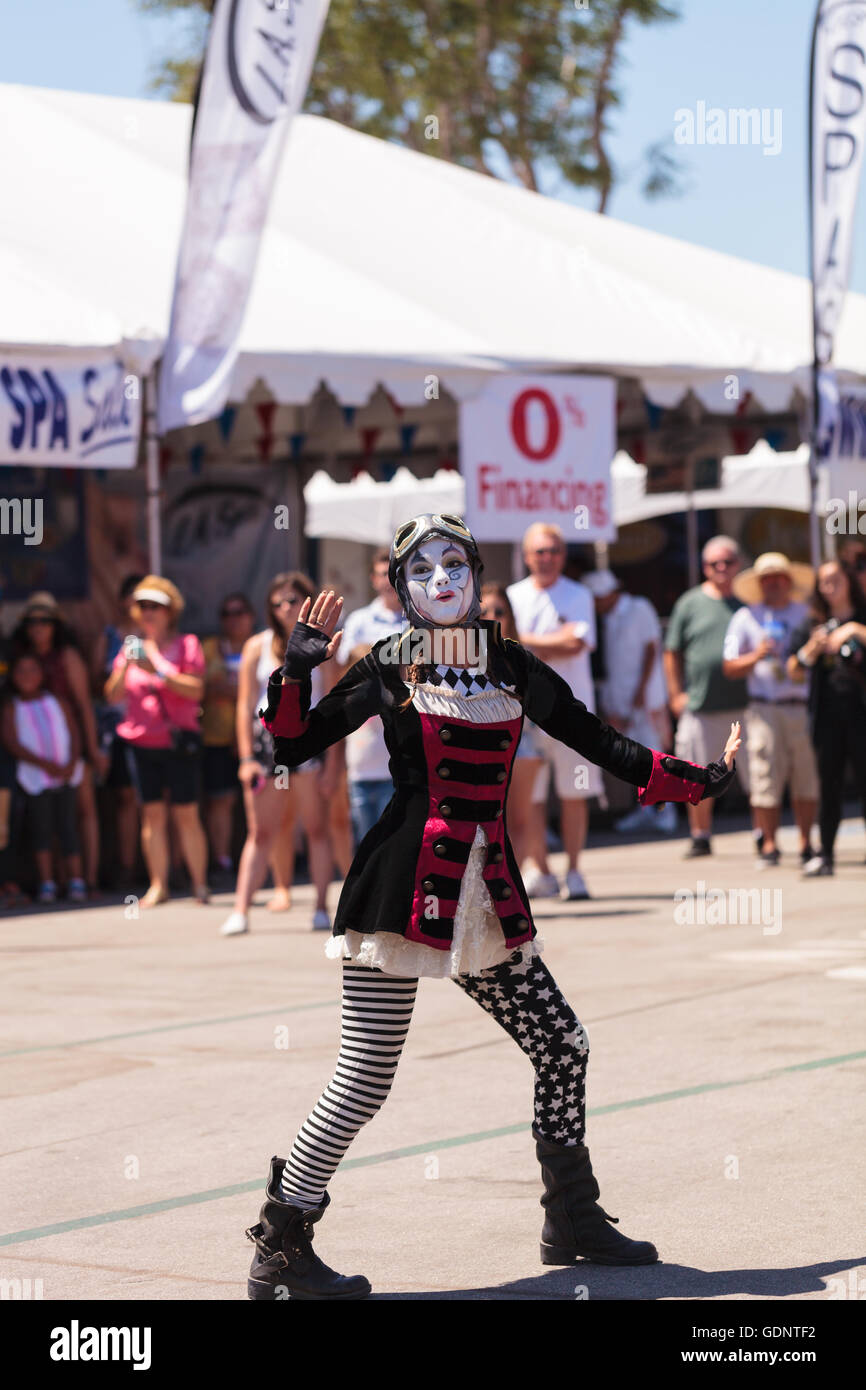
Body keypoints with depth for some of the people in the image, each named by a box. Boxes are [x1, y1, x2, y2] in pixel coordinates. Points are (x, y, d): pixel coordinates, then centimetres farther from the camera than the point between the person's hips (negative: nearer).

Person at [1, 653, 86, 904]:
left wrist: (71, 763, -12)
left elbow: (74, 735, 6)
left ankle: (75, 882, 3)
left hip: (64, 776, 2)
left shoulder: (59, 704, 11)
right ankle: (46, 883, 3)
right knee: (41, 829, -2)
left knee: (67, 827, 1)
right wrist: (45, 764, -16)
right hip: (34, 777, -1)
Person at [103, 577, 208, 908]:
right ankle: (158, 885, 5)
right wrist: (126, 667, -9)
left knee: (186, 814, -4)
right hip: (141, 741, 4)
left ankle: (199, 883, 3)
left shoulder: (186, 644, 2)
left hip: (179, 740, -3)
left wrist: (158, 670, -18)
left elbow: (195, 689, -11)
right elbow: (113, 694, 8)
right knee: (152, 814, 2)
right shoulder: (133, 647, 13)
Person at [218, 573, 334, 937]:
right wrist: (246, 757, -2)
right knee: (260, 833, 0)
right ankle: (240, 910, -3)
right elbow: (246, 704, 6)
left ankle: (322, 907, 5)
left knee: (317, 827, 0)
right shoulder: (258, 647, 7)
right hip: (267, 739, 1)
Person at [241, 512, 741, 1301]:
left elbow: (598, 742, 18)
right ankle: (279, 1251, 2)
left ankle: (574, 1221, 25)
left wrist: (696, 782, 18)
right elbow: (294, 746, 1)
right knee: (365, 1080, -9)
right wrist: (298, 670, -14)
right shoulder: (389, 670, 1)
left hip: (488, 900, 5)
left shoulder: (513, 668, 11)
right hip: (404, 888, -5)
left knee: (563, 1049, 8)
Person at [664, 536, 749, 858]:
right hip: (700, 707, 0)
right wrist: (676, 693, 1)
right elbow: (672, 652, 8)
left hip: (744, 705, 0)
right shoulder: (690, 603, 6)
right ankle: (700, 837, 18)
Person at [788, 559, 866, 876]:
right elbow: (794, 672, 9)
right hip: (827, 715, 3)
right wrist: (813, 648, -7)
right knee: (829, 787, 4)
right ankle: (825, 856, 7)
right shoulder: (813, 625, 13)